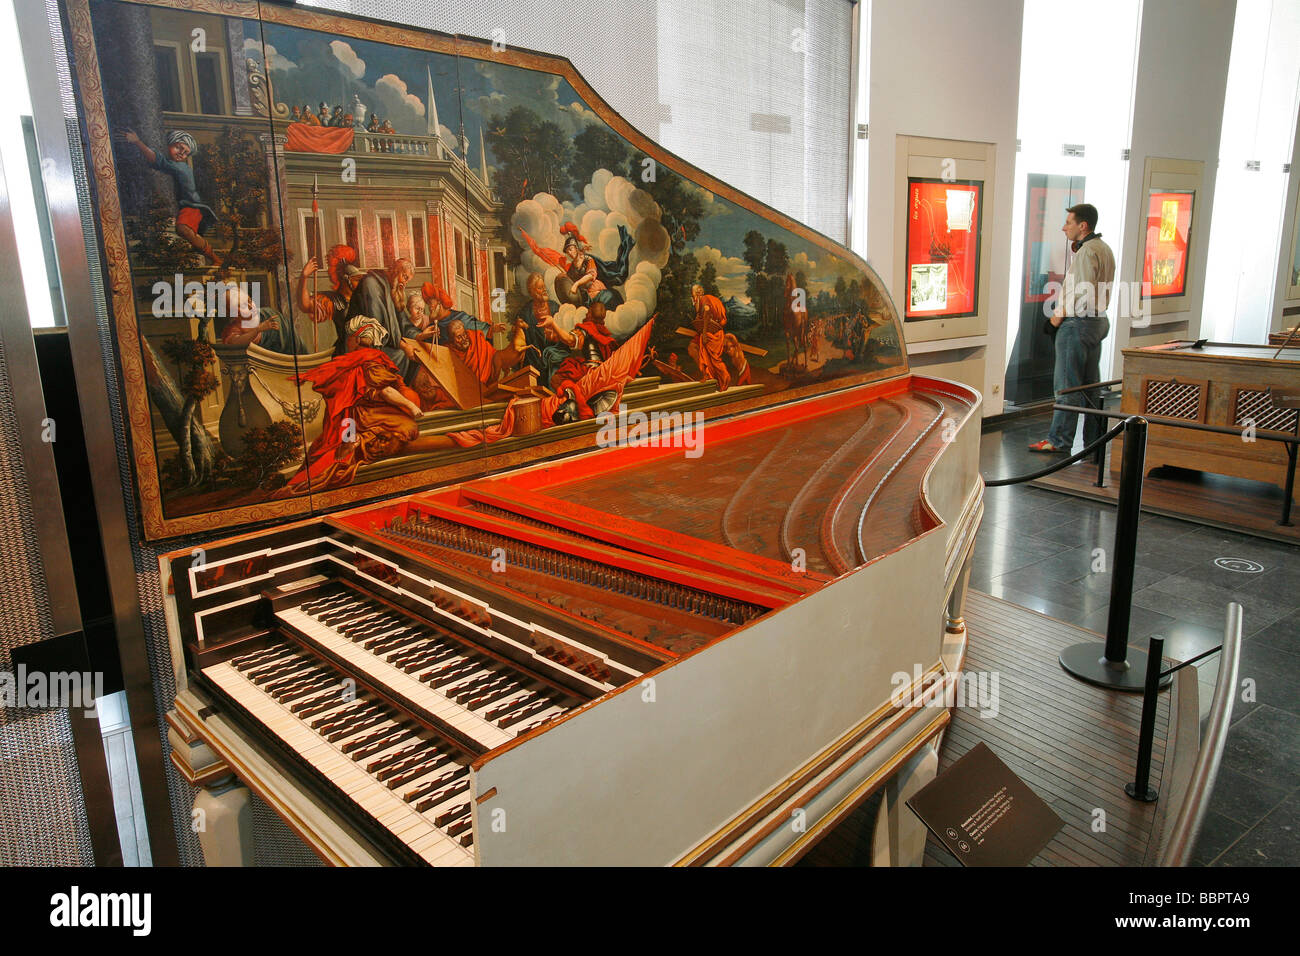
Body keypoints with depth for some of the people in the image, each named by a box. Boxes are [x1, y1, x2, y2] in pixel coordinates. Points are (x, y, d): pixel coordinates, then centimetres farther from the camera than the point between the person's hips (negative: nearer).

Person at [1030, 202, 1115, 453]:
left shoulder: (1087, 252, -16)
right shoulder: (1103, 249, 16)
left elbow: (1084, 295, -23)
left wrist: (1060, 315, -12)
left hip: (1078, 323, -10)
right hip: (1097, 321, 10)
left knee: (1067, 385, -5)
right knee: (1091, 385, 14)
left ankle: (1059, 441, -1)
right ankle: (1095, 440, 19)